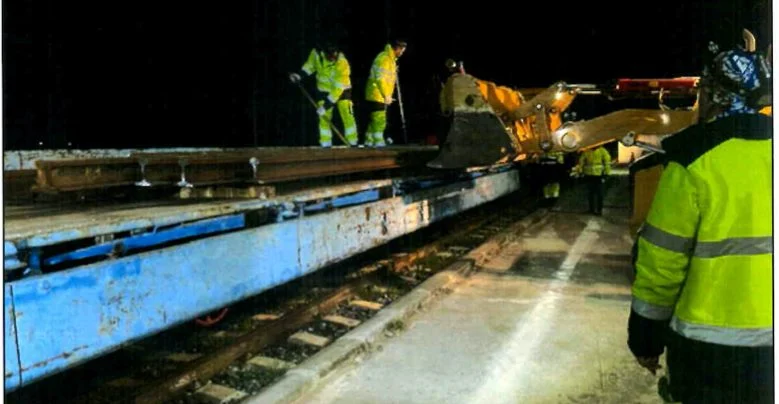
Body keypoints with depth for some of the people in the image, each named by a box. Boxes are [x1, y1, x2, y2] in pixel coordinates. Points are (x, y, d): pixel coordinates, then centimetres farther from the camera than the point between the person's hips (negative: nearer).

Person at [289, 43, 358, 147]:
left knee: (347, 115, -10)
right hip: (324, 89, 3)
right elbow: (310, 65, 5)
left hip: (341, 90, -3)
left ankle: (353, 142, -1)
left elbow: (338, 88, -33)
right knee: (324, 117, -3)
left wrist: (326, 105, -34)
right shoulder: (317, 54, -20)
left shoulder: (343, 64, -33)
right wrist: (300, 75, -9)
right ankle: (326, 143, 2)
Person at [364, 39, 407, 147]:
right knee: (379, 120, -9)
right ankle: (378, 142, -7)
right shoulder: (384, 58, -17)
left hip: (381, 96, 10)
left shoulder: (391, 58, 16)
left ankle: (369, 141, 21)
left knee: (375, 119, 14)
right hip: (377, 95, -10)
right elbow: (380, 79, -22)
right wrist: (386, 95, -22)